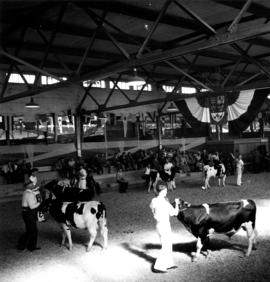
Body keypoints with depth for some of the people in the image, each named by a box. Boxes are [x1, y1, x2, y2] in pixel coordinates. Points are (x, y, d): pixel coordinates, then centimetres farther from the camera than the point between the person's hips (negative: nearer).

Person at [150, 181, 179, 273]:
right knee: (165, 247, 5)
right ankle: (158, 267, 7)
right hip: (165, 225, -8)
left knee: (168, 245, 22)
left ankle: (168, 264, 33)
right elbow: (175, 213, -14)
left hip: (159, 225, 8)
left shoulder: (154, 200, -3)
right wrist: (176, 203, 3)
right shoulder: (164, 202, -23)